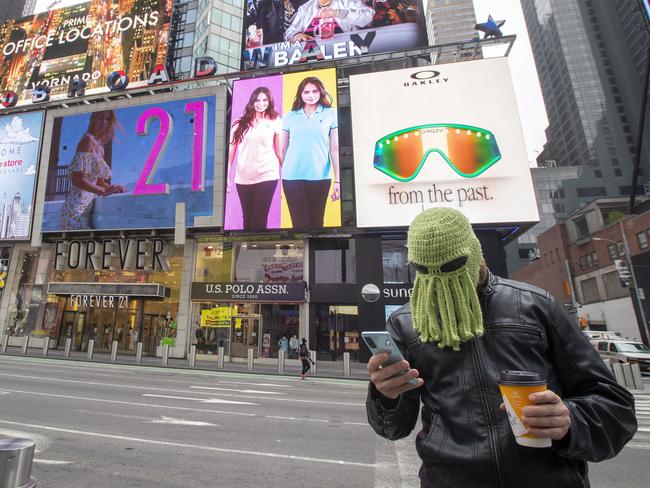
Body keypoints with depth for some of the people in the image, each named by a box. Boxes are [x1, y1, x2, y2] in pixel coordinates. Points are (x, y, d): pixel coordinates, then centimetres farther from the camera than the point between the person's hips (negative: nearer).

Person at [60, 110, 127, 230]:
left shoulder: (100, 148, 18)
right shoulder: (88, 139, -6)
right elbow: (77, 180, -14)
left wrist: (113, 188, 2)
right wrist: (104, 191, -21)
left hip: (88, 206, 8)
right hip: (79, 205, -8)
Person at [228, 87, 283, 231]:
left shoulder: (275, 122, 7)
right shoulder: (241, 123, 9)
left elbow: (279, 151, 7)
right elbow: (231, 150, 8)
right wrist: (227, 175, 0)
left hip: (267, 176, -2)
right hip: (243, 178, 2)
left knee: (259, 219, -8)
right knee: (247, 219, 10)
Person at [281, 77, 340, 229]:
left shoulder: (331, 114, 5)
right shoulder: (290, 116, 8)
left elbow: (335, 149, 0)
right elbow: (283, 149, 9)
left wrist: (338, 180, -5)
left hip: (320, 177, 0)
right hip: (292, 177, 0)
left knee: (317, 222, 10)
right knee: (300, 223, 0)